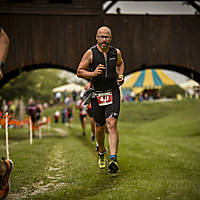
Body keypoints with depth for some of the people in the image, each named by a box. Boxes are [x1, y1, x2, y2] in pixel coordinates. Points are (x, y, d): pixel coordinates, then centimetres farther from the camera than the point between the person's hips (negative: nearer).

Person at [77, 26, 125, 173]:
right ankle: (101, 152, 39)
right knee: (100, 127, 10)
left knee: (112, 124, -16)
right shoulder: (90, 53, -7)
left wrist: (121, 76, 7)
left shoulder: (116, 52, 1)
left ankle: (113, 159, -23)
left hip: (113, 93, 0)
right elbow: (79, 72, -3)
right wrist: (93, 74, -21)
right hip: (97, 94, 0)